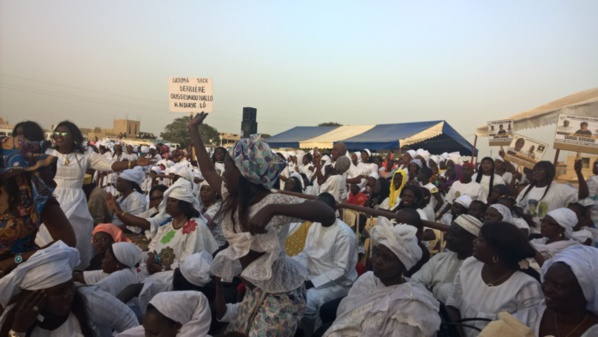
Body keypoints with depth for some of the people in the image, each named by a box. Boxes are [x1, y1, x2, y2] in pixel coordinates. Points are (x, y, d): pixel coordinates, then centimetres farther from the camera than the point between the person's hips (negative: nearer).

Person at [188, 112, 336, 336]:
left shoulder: (274, 202, -28)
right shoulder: (233, 197, -6)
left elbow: (328, 214, -42)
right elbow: (207, 170, 9)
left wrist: (271, 210, -54)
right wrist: (193, 130, 13)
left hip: (281, 293, -7)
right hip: (255, 288, 7)